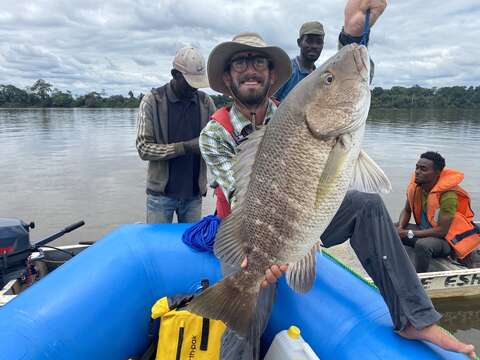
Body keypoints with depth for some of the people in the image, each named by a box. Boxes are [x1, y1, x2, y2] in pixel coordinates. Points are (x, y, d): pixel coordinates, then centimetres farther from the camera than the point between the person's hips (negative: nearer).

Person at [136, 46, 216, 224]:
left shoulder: (205, 102, 3)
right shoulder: (152, 101, -7)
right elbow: (144, 148, -12)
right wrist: (185, 147, -21)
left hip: (194, 193, 3)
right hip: (161, 193, -3)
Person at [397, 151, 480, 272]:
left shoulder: (448, 195, -27)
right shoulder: (416, 185, -10)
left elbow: (442, 231, -26)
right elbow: (407, 211, 5)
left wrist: (409, 234, -26)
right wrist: (400, 229, -15)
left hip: (448, 239, -7)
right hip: (426, 231, 7)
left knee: (422, 245, -37)